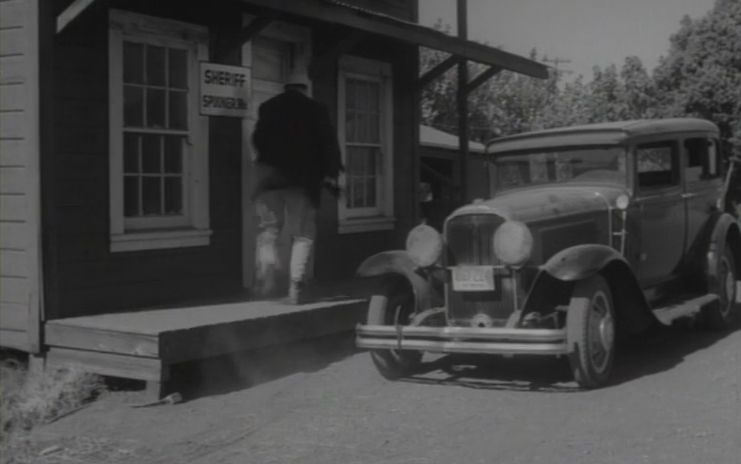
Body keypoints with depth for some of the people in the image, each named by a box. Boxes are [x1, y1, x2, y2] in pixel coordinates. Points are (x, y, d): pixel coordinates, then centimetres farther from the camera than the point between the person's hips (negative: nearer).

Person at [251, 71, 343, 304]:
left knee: (268, 227, 9)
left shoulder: (268, 107, 10)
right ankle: (296, 284, -7)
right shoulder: (316, 109, 5)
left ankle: (266, 264, -19)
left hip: (270, 173, 1)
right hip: (304, 177, -1)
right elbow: (328, 142, -2)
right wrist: (331, 173, -3)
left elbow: (258, 139, 12)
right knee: (303, 232, 4)